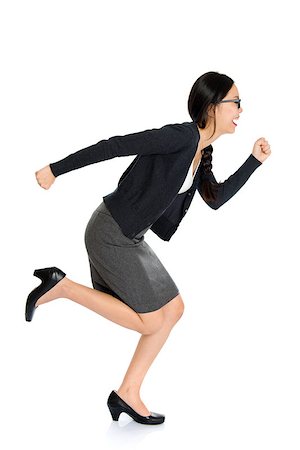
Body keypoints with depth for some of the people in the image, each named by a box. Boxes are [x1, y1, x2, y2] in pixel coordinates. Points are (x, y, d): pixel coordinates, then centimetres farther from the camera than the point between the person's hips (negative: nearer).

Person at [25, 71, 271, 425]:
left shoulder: (201, 152, 10)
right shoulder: (182, 135, -19)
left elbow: (215, 198, 18)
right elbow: (114, 146, -21)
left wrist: (254, 161, 13)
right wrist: (55, 170, -20)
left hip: (130, 237, 10)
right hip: (110, 233, -10)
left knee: (173, 309, 10)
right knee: (151, 322, -2)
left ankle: (128, 394, 15)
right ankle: (61, 287, -1)